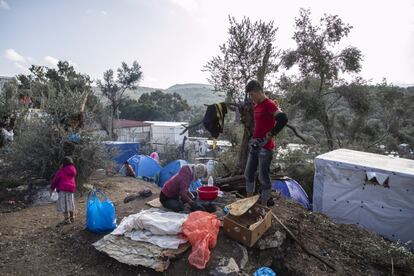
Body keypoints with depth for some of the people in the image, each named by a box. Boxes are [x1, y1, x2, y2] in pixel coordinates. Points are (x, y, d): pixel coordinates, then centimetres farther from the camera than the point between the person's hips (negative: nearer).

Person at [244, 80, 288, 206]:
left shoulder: (269, 104, -14)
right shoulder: (255, 105, 12)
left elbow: (283, 119, -30)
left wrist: (271, 134, -20)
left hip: (265, 147, -9)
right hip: (254, 145, 9)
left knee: (263, 177, 1)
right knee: (248, 174, 14)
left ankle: (264, 204, 16)